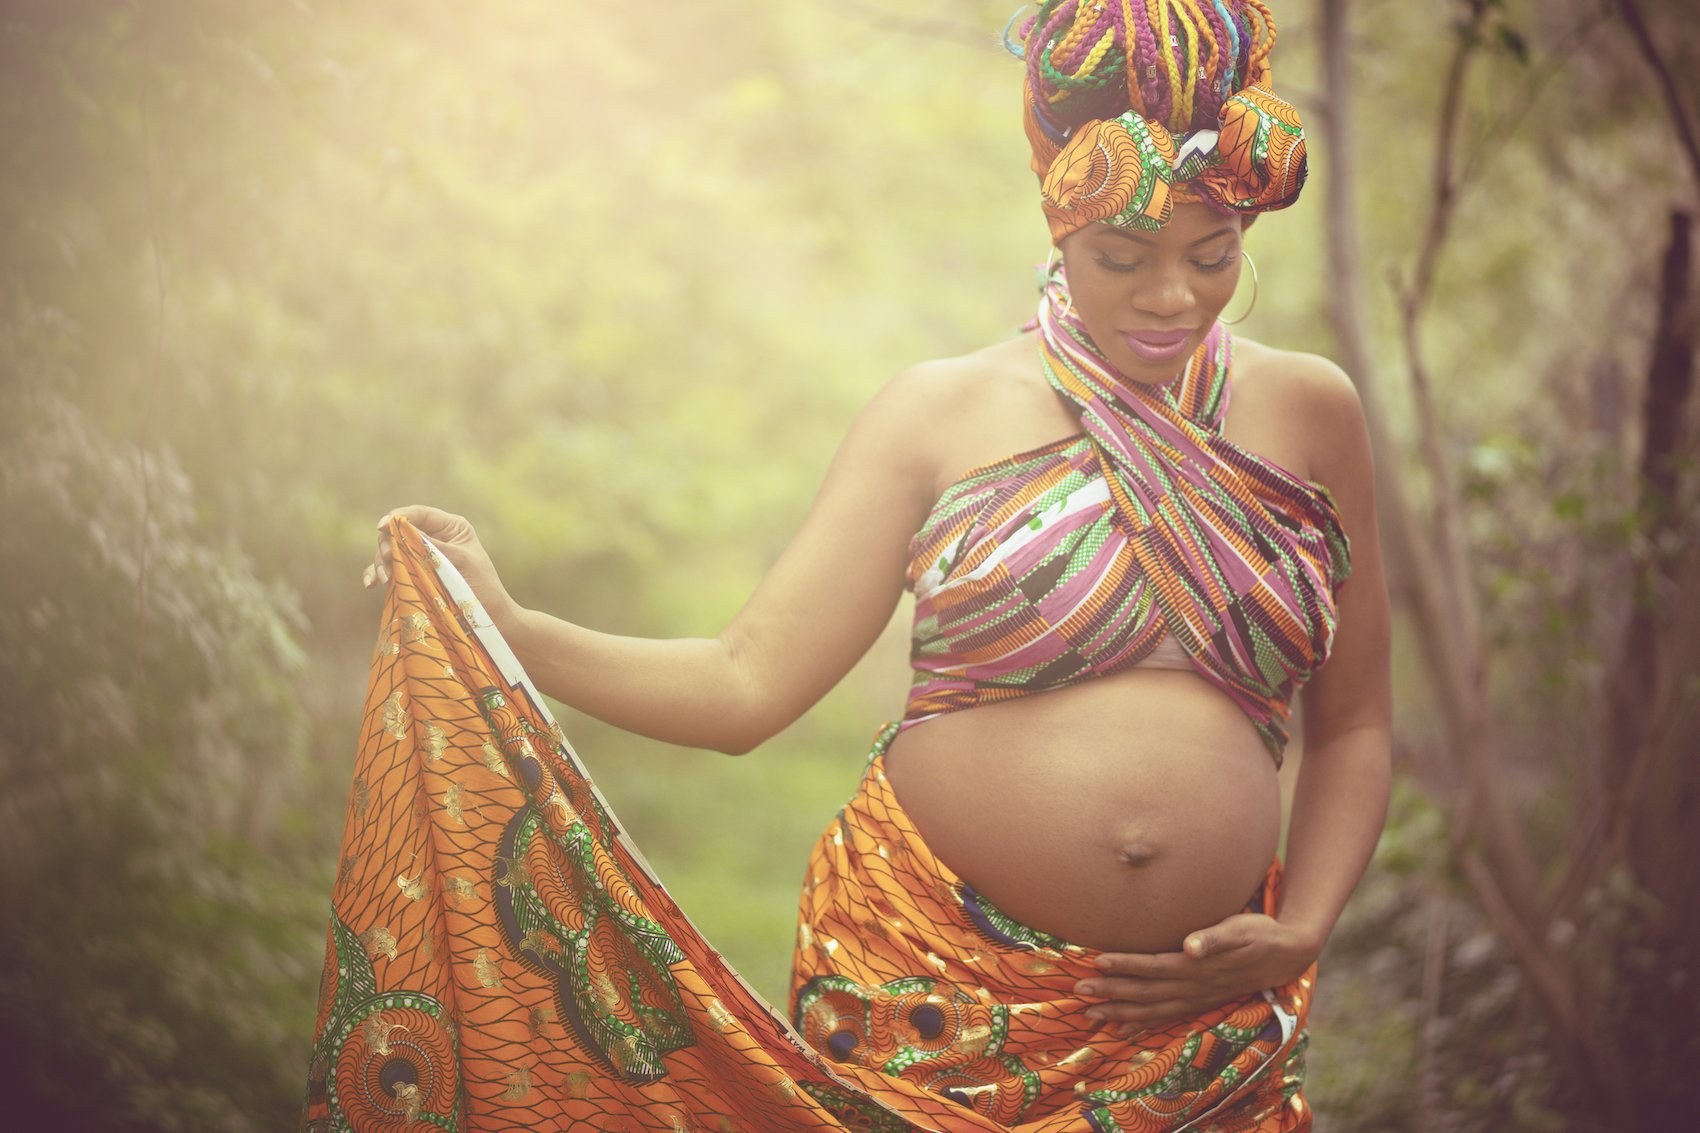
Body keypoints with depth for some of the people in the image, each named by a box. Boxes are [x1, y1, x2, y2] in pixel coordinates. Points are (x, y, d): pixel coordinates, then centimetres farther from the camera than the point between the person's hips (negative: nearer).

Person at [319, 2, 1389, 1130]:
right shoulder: (941, 415, -1)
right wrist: (505, 623, -16)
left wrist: (1301, 933, -4)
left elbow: (1353, 722, 10)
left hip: (1196, 1021, 2)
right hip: (928, 994, -2)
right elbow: (745, 686, -5)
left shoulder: (1307, 413, 5)